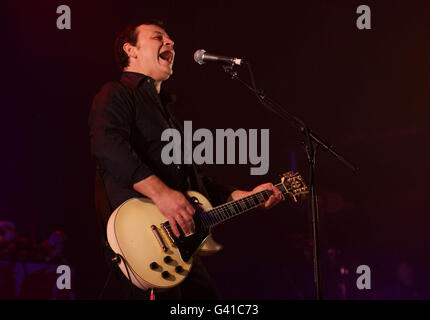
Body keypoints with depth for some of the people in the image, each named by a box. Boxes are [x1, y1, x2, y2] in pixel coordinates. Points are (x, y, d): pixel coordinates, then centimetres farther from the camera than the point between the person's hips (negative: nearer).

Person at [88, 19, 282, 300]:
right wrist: (160, 193, -27)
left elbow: (195, 181, 33)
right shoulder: (117, 94, 3)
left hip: (181, 244, 9)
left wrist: (245, 196, 23)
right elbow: (106, 144, -19)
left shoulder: (164, 108, 31)